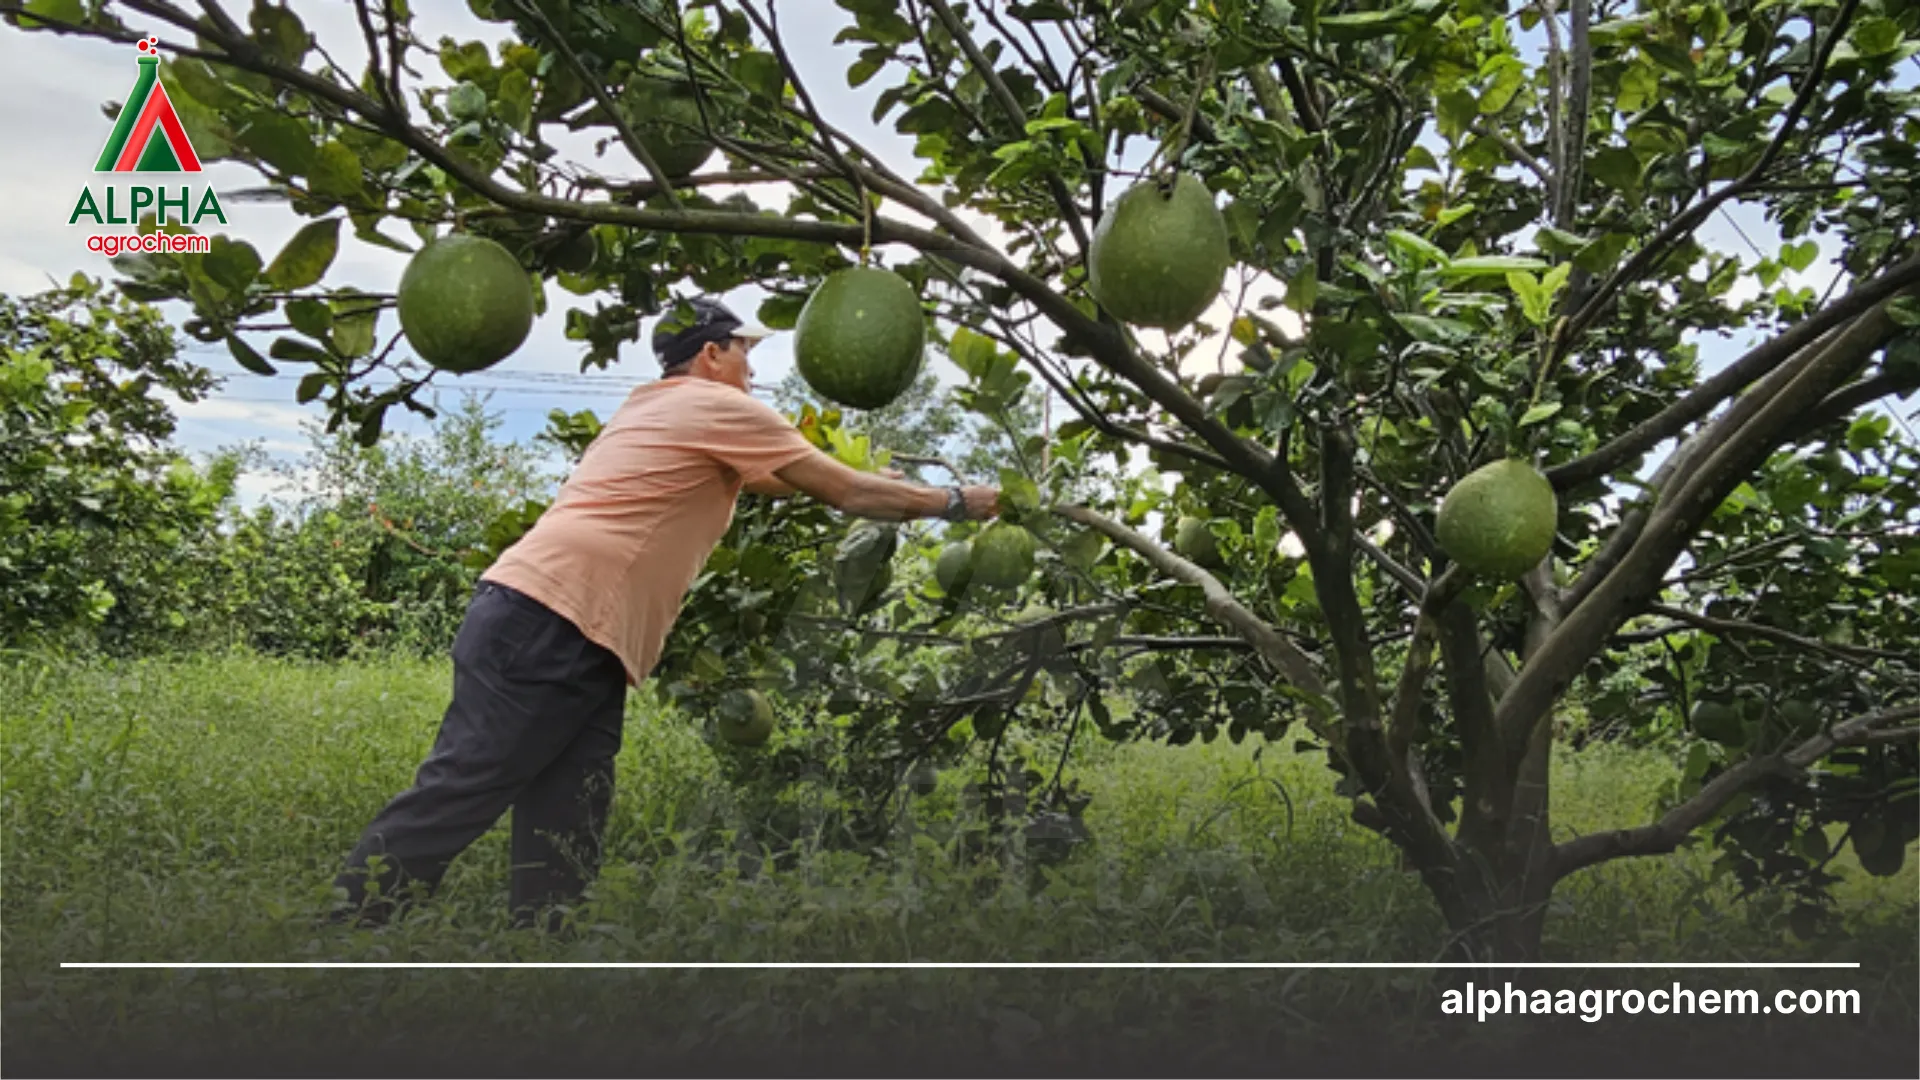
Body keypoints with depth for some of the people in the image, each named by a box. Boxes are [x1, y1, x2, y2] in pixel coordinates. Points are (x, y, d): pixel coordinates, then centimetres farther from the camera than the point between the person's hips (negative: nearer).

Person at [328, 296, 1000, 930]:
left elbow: (787, 481, 37)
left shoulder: (660, 410, 26)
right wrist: (954, 503, 14)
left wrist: (864, 483, 39)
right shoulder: (717, 407, -1)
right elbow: (848, 495, 3)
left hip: (579, 647, 10)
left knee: (563, 839, 5)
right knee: (456, 795, -10)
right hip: (544, 627, -10)